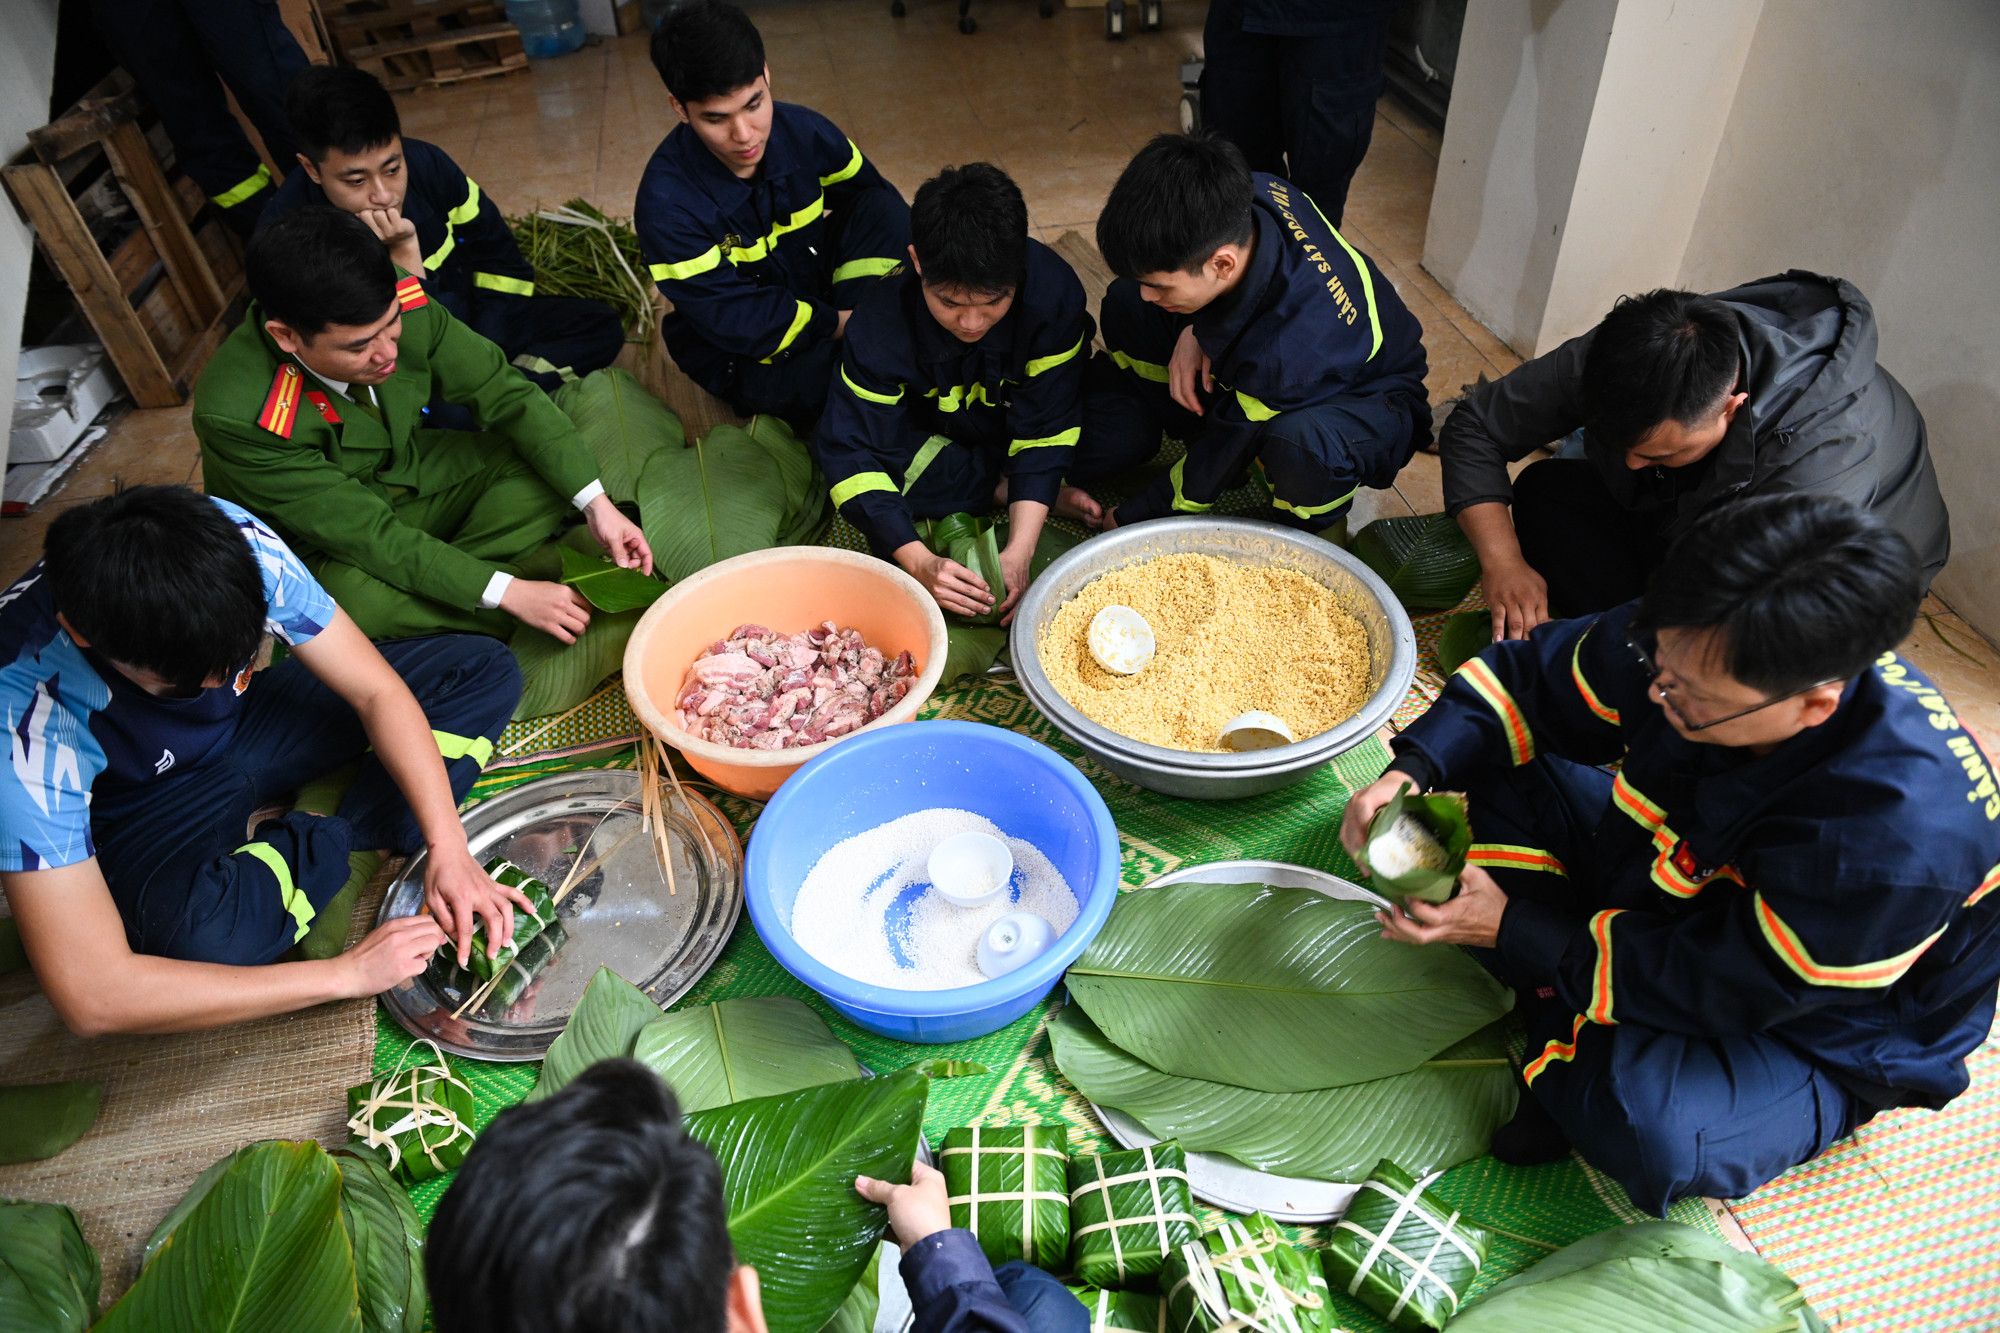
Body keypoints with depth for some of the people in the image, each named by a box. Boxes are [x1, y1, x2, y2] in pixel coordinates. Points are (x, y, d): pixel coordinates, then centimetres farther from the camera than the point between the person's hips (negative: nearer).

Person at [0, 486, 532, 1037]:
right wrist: (346, 973, -38)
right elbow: (91, 997, -38)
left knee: (484, 670, -8)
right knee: (198, 937, -38)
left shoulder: (237, 543, -30)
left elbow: (377, 691, -19)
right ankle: (335, 846, -7)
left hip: (246, 723, 4)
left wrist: (449, 848, -29)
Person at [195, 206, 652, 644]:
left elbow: (503, 392, -13)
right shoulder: (236, 416, -34)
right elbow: (366, 533, -30)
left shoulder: (402, 301, -23)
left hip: (410, 475, 5)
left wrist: (596, 503, -20)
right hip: (321, 552, -5)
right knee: (357, 596, -38)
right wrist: (508, 593, -34)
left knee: (556, 465, -13)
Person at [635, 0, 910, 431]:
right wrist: (838, 325, -28)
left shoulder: (804, 132, -11)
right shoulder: (666, 202, -26)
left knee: (883, 209, -15)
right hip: (741, 354, -6)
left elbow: (879, 200, 2)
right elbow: (734, 319, -26)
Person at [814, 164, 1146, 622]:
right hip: (932, 428, 1)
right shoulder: (880, 325, -32)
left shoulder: (1054, 292, -33)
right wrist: (919, 562, -44)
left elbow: (1046, 430, -29)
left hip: (1014, 419, 0)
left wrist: (1018, 553, -39)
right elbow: (853, 454, -31)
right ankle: (1004, 487, -14)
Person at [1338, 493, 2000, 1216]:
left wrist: (1512, 932, -28)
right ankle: (1576, 1036, -9)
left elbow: (1720, 987, -29)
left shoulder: (1899, 835, -39)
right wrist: (1413, 769, -24)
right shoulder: (1688, 646, -23)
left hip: (1813, 1028, -6)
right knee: (1505, 780, -9)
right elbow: (1528, 676, -7)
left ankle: (1581, 1071, 0)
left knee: (1650, 1130, -37)